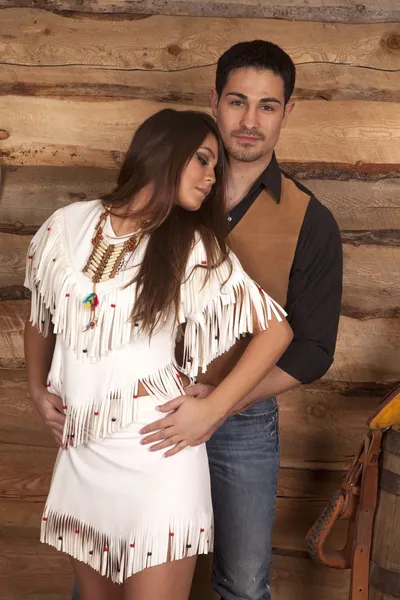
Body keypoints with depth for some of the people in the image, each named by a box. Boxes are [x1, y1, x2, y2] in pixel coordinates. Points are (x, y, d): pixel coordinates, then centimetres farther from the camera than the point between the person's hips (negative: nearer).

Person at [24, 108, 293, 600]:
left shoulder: (196, 249, -5)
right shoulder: (67, 225, 1)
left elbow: (276, 330, -4)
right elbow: (40, 316, 18)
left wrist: (211, 410, -8)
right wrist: (37, 390, 11)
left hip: (155, 450, -3)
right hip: (79, 451, 3)